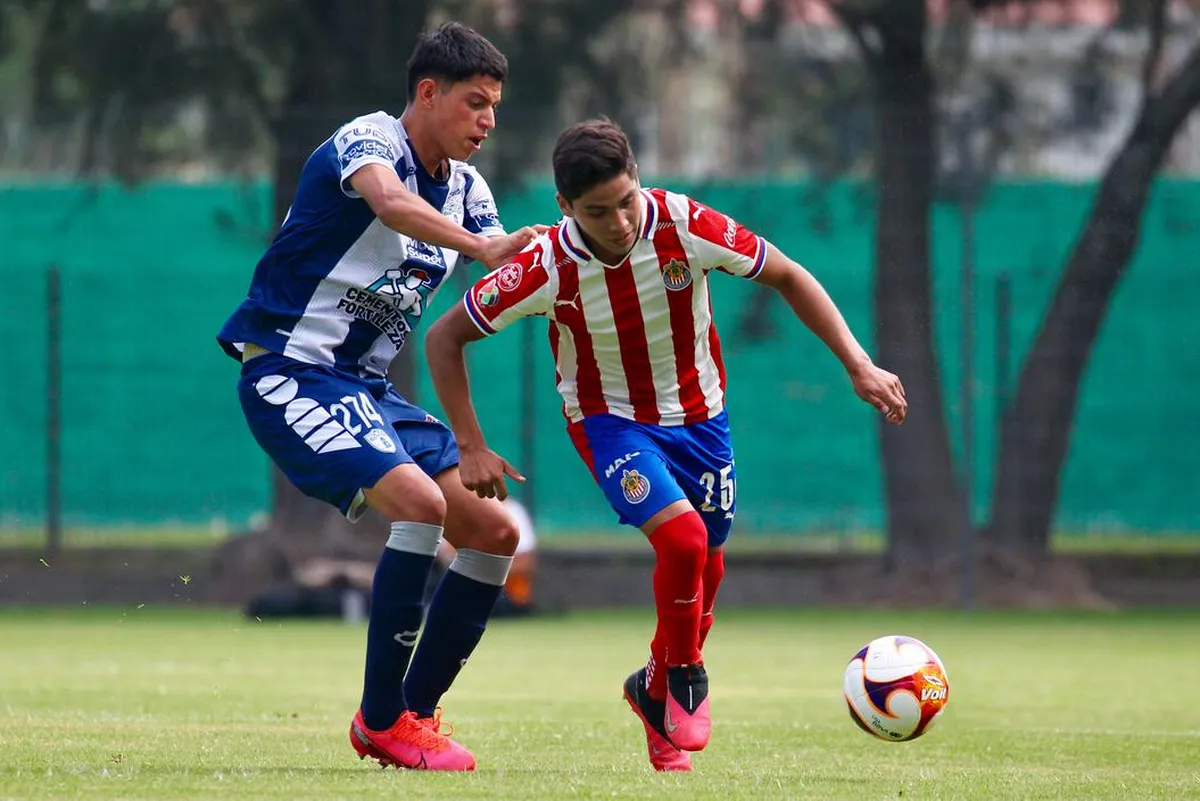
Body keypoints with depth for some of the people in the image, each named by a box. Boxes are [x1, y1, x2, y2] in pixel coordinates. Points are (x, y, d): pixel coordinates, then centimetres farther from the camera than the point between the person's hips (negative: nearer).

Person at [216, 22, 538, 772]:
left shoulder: (466, 188, 10)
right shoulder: (366, 142, -14)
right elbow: (389, 200, -38)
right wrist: (480, 245, -53)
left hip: (367, 388, 9)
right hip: (290, 372, -9)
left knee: (493, 532, 2)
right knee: (420, 500, -28)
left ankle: (414, 711, 13)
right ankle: (381, 720, -19)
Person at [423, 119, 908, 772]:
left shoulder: (683, 226, -24)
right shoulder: (548, 267, -26)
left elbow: (786, 277, -9)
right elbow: (445, 337, -14)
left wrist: (859, 366, -14)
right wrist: (472, 449, -17)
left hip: (698, 414, 3)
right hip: (611, 420, -3)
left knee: (705, 565, 10)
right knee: (683, 536, -25)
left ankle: (659, 692, 37)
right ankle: (683, 678, 2)